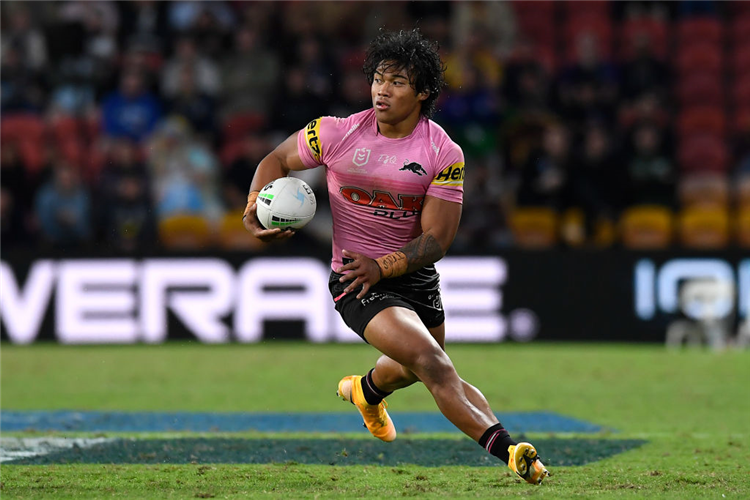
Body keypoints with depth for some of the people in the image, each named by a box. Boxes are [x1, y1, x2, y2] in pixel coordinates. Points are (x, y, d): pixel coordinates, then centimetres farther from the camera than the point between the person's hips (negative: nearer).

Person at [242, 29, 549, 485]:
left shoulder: (445, 154, -10)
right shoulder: (338, 133, -10)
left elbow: (436, 240, -11)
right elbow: (278, 161, 6)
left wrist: (384, 266, -24)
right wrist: (254, 209, -11)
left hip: (414, 275, 4)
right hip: (354, 281, -4)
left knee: (416, 369, 27)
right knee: (434, 365, -23)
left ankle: (367, 390, 63)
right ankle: (507, 451, -32)